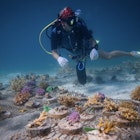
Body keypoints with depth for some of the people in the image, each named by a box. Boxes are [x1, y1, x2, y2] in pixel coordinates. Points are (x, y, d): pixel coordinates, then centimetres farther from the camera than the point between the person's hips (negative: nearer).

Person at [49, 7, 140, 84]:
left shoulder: (79, 25, -35)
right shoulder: (56, 32, -32)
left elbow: (92, 39, -25)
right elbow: (54, 51, -31)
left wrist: (94, 50, -45)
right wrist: (59, 58, -53)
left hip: (87, 47, -2)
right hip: (76, 54, 2)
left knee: (108, 56, -7)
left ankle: (131, 53, 11)